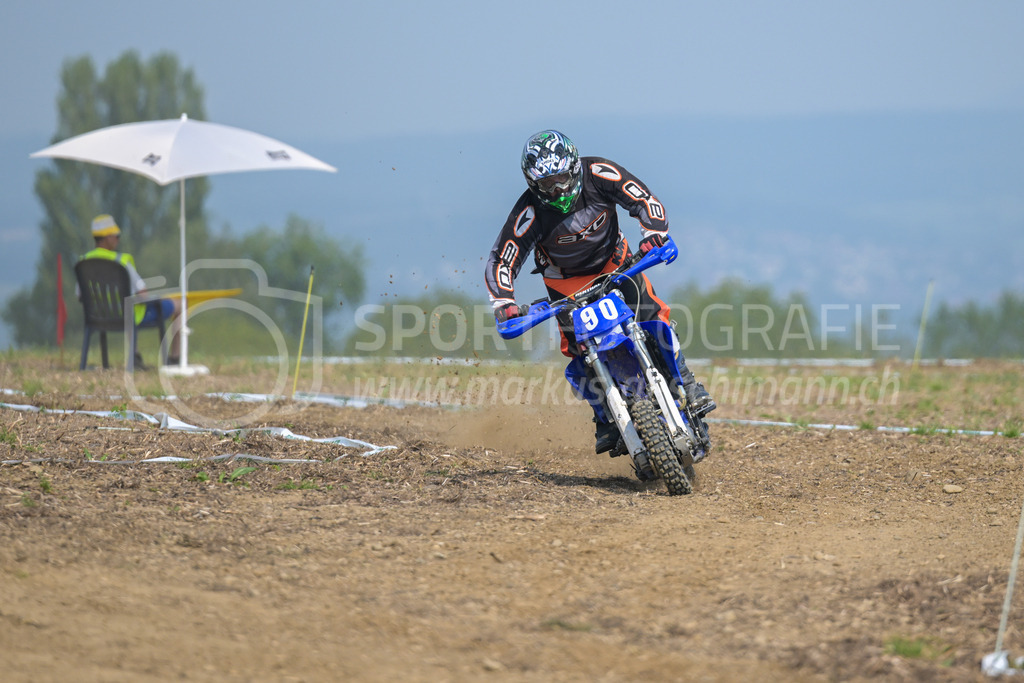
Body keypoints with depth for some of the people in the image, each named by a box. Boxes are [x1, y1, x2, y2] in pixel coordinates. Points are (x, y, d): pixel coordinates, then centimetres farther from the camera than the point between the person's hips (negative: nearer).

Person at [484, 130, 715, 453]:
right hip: (567, 279, -1)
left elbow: (642, 199, -21)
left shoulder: (597, 174, -23)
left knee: (653, 318, -17)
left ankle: (687, 385, 0)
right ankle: (606, 420, 0)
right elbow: (500, 261, -26)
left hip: (615, 260, 1)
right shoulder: (531, 212, -26)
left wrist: (654, 232, -40)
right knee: (580, 350, -16)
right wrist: (504, 303, -41)